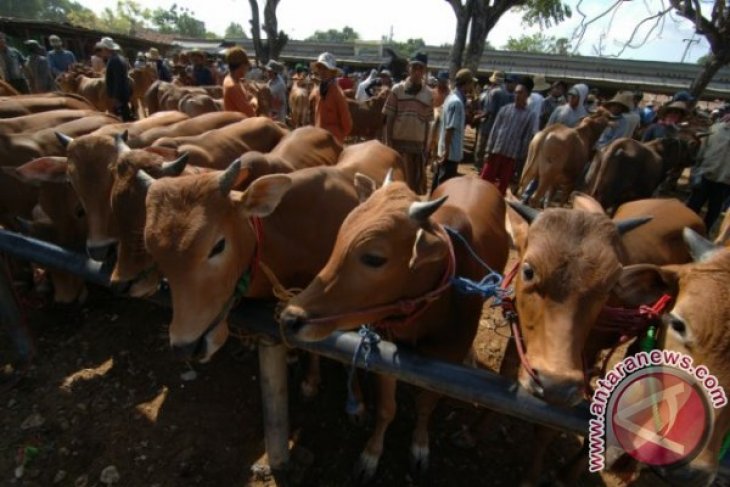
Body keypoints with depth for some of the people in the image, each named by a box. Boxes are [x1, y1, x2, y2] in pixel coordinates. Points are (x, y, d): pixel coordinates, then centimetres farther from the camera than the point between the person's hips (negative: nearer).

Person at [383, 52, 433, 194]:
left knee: (416, 181, 6)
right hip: (398, 142, -2)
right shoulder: (397, 90, -1)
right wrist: (388, 142, -5)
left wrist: (426, 146, 5)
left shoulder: (428, 94, 5)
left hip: (418, 144, 2)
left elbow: (427, 122, 8)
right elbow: (389, 118, 0)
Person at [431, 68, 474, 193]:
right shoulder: (457, 102, -19)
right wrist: (447, 151, -22)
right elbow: (450, 129, -23)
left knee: (440, 181, 17)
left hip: (445, 150, 10)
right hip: (452, 152, -10)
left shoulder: (452, 97, 11)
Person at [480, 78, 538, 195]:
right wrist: (489, 150, -1)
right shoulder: (505, 109, 4)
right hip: (496, 151, 1)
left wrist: (521, 158, -5)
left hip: (512, 156, -1)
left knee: (502, 185, 7)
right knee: (484, 180, 3)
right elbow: (494, 130, 4)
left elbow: (527, 138, -1)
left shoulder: (531, 115, -1)